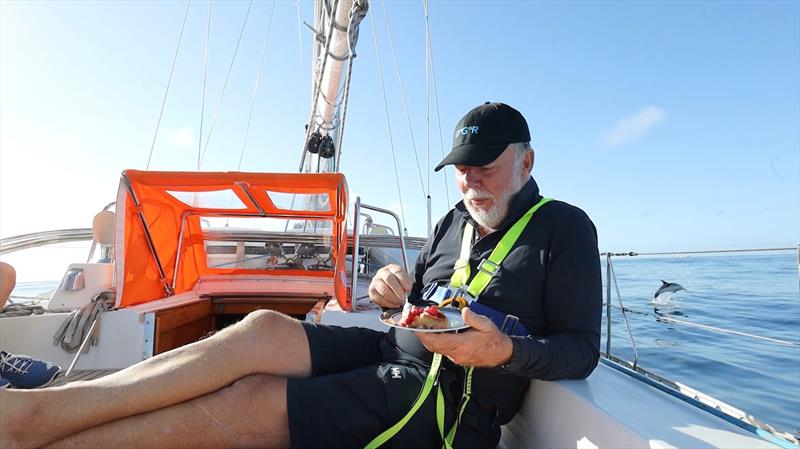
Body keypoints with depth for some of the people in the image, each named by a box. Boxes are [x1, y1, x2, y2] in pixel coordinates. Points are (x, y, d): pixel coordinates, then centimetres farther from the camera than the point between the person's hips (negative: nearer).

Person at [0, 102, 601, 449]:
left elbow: (582, 350, -6)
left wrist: (505, 350, -25)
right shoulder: (456, 220, 14)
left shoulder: (564, 229, -2)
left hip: (451, 392, -5)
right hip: (397, 349, 6)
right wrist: (391, 292, -6)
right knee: (263, 328, -21)